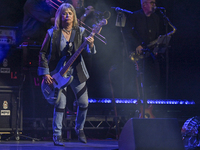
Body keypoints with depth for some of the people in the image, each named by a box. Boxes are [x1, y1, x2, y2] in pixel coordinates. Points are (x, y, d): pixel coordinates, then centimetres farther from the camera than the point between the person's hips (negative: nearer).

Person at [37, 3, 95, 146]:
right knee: (60, 104, -8)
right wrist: (45, 73, -6)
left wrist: (90, 44, -33)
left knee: (84, 103, 5)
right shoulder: (53, 33, -3)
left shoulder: (80, 32, 2)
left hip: (77, 72, 3)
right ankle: (57, 136, 3)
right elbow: (43, 53, 1)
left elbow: (89, 51, -9)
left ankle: (79, 128, 30)